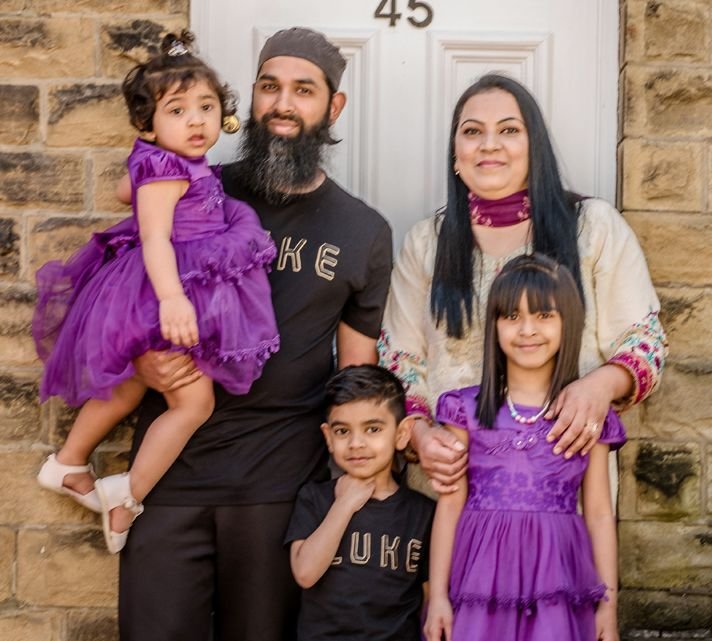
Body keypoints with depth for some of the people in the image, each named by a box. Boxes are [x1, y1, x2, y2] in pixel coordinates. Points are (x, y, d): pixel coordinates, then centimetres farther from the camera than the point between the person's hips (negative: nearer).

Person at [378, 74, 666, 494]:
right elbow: (399, 362, 8)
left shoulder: (595, 226, 2)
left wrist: (602, 383, -20)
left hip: (566, 474, -1)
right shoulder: (426, 243, 8)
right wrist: (419, 434, -10)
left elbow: (644, 340, 1)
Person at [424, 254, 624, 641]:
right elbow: (450, 506, 4)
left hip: (557, 583, 0)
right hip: (481, 577, 0)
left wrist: (608, 603, 6)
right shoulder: (467, 409, 4)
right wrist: (437, 594, 2)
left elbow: (599, 515, 7)